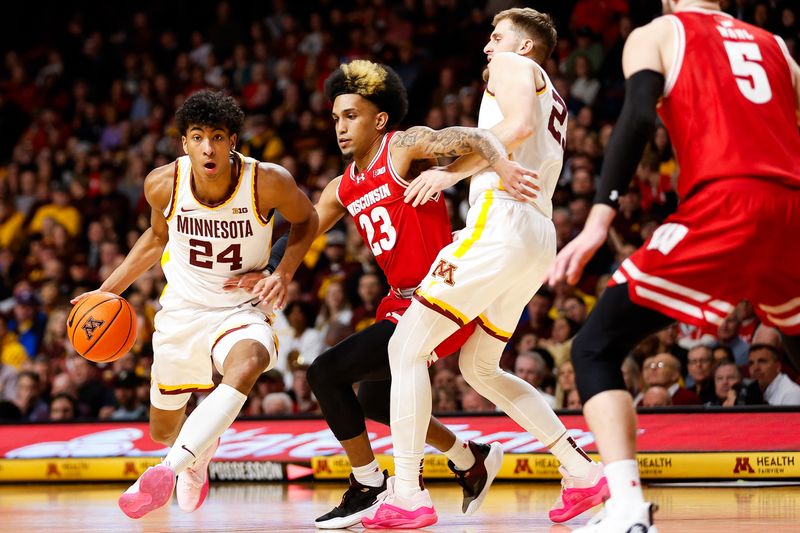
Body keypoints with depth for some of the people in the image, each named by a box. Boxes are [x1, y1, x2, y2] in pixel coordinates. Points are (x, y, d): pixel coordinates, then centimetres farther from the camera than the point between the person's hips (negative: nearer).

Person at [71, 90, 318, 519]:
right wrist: (108, 290, 6)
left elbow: (305, 220, 0)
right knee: (164, 429, 18)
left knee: (245, 366, -40)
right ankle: (200, 453, 56)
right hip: (182, 307, 3)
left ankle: (170, 468, -43)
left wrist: (284, 274, -15)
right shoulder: (163, 184, -15)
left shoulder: (269, 182, -22)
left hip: (242, 310, -3)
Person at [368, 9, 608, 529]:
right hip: (541, 237, 9)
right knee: (480, 369, 21)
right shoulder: (554, 102, 32)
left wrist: (452, 170, -15)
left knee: (406, 348, -7)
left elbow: (518, 125, -15)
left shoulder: (513, 67, 6)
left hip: (501, 222, -9)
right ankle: (582, 472, 11)